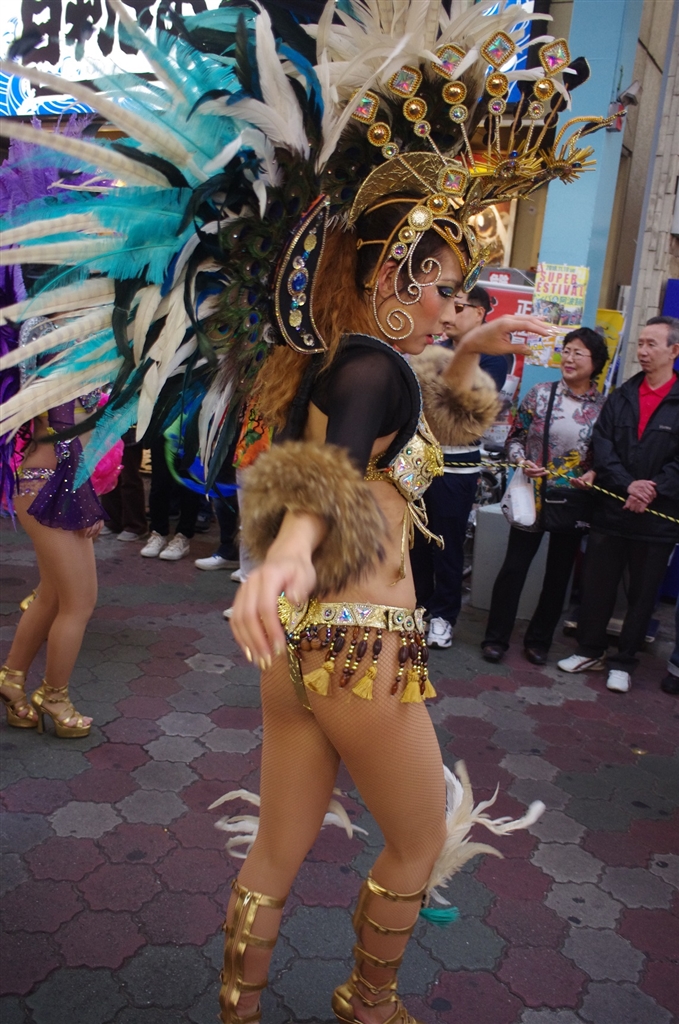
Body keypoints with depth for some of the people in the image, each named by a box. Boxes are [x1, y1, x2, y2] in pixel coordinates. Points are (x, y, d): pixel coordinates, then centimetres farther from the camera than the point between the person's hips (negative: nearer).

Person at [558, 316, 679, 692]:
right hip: (610, 511, 3)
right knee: (596, 586, 10)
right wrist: (627, 485, -16)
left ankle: (623, 662, 23)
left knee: (642, 594, 9)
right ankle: (590, 650, 28)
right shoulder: (621, 397, 7)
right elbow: (602, 446, -2)